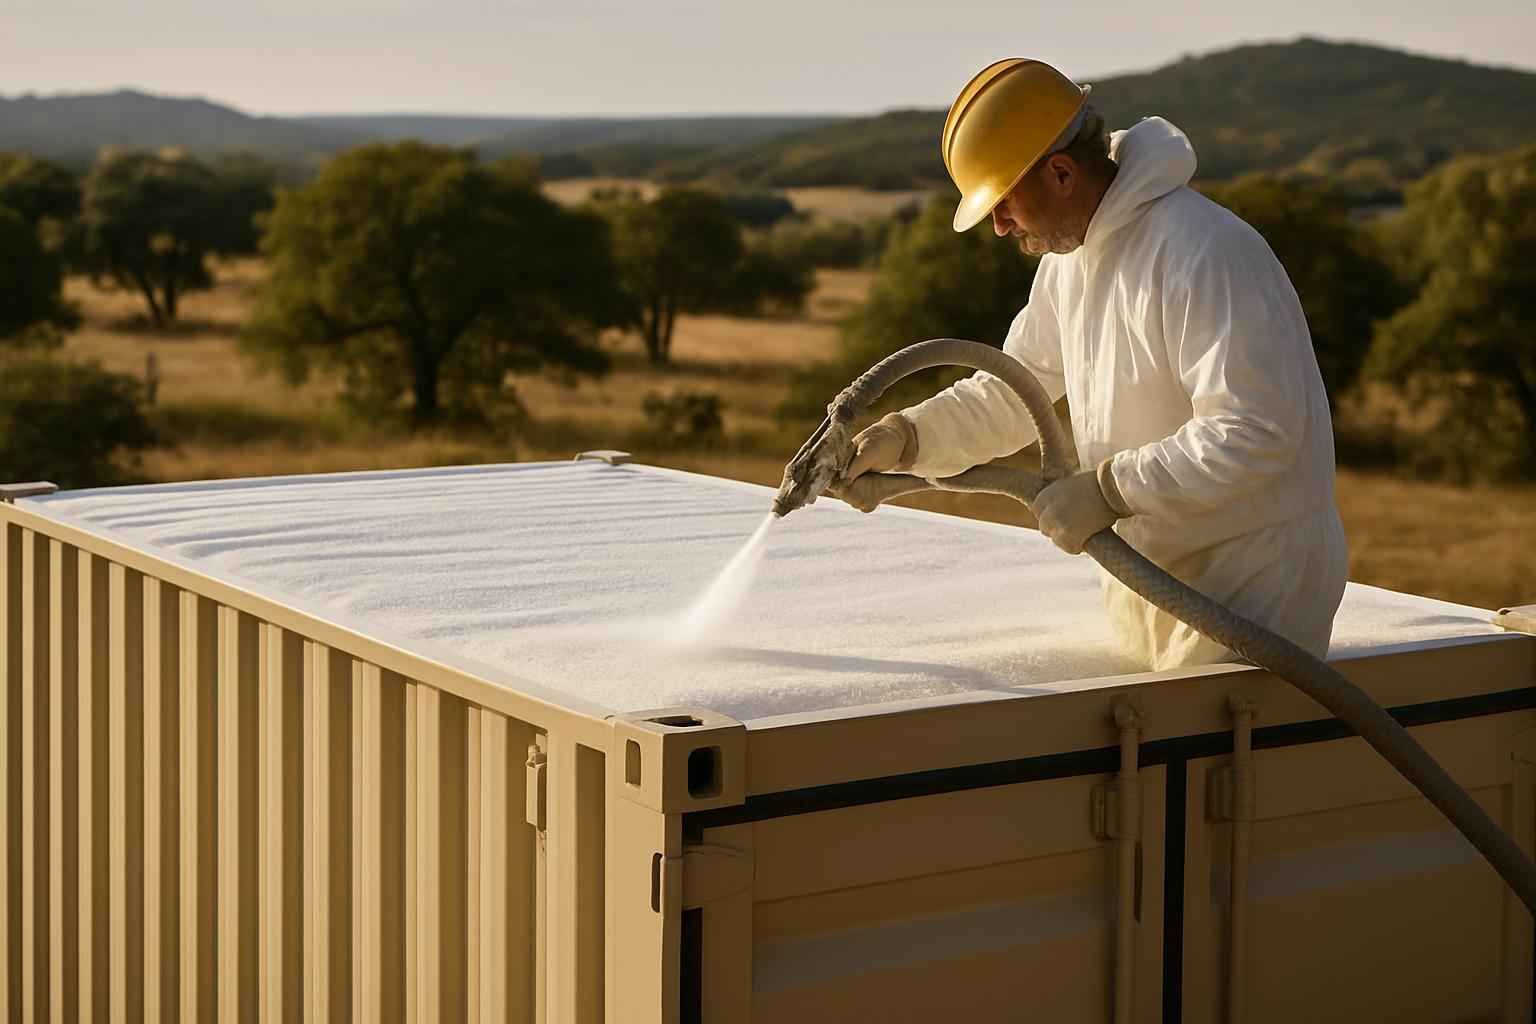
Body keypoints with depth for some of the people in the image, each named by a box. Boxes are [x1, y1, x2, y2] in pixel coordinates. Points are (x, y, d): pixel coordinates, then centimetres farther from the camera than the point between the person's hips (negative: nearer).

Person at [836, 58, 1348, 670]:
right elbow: (1011, 391, 15)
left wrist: (1110, 489, -25)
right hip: (1151, 577, 9)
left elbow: (1256, 433, -27)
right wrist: (902, 438, -1)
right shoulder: (1068, 257, 8)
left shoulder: (1206, 255, -23)